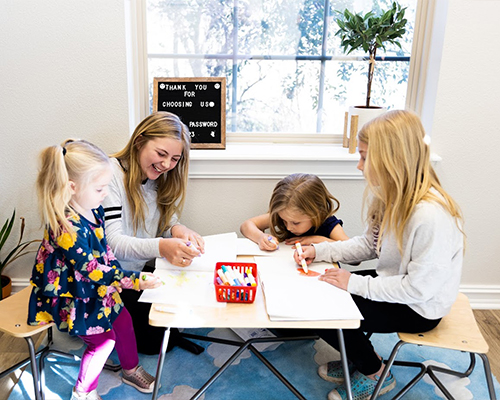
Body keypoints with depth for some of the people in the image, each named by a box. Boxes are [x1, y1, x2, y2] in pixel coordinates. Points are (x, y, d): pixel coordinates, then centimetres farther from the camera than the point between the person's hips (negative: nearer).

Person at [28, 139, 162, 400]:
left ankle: (131, 370, 38)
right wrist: (134, 281, -32)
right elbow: (92, 269, -32)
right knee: (104, 339, -4)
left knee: (122, 319, 14)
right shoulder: (68, 227, -35)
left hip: (94, 287, 8)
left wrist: (117, 271, 5)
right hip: (70, 297, -8)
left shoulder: (93, 209, -7)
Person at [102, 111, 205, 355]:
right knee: (154, 342, -16)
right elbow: (112, 243, -27)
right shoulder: (111, 175, -19)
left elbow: (166, 221, 6)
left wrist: (176, 230, -20)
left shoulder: (161, 178, 3)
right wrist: (161, 247, -46)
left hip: (145, 271, 7)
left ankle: (167, 335, 15)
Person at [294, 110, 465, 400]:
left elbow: (419, 288, -28)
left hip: (419, 309, -8)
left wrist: (356, 283, -22)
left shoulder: (431, 216, -34)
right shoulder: (390, 196, -6)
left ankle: (375, 375, 18)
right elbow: (369, 244, 5)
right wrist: (319, 251, -5)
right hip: (394, 282, 8)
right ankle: (359, 359, 26)